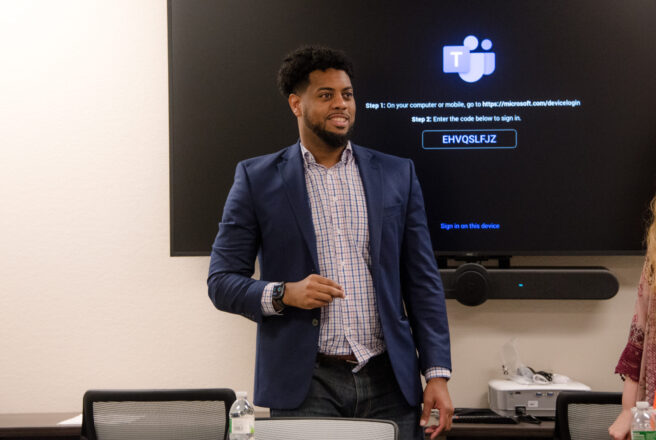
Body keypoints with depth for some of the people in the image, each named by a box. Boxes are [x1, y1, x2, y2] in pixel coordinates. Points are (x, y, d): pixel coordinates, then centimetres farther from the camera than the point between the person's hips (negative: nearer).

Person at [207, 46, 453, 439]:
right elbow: (222, 281, 3)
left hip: (389, 381, 2)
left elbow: (423, 282, 7)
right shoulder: (257, 179, 3)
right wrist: (284, 294, -16)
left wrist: (437, 374, 0)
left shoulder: (398, 175, 8)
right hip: (305, 385, -2)